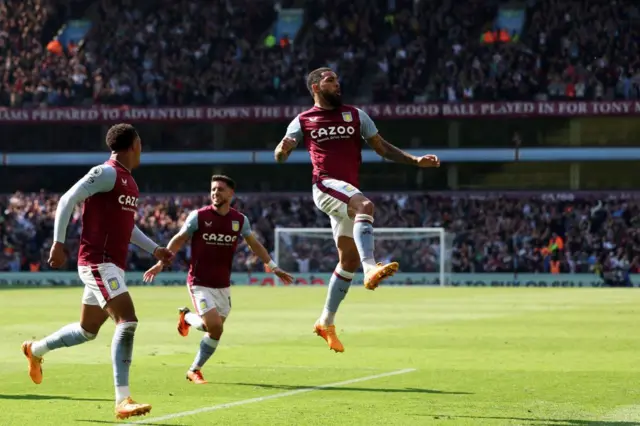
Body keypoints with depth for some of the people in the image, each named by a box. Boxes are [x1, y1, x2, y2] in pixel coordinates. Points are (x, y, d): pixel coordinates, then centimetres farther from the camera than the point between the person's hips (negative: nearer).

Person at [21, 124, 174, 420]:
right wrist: (58, 243, -17)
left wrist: (154, 249, 23)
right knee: (127, 320, -19)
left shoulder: (128, 181, 17)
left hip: (112, 266, 10)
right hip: (99, 262, -10)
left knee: (88, 330, 18)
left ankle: (35, 350, 41)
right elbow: (68, 200, -14)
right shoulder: (107, 173, -11)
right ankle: (122, 400, -22)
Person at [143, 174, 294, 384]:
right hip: (200, 284, -5)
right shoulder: (199, 216, -10)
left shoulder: (240, 220, 1)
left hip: (223, 286, 5)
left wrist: (274, 267, 10)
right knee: (214, 327, -17)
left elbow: (255, 245, 13)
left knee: (215, 331, 6)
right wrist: (161, 263, -7)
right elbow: (178, 240, 0)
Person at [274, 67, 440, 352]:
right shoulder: (304, 121, 8)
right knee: (365, 205, -36)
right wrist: (283, 148, -18)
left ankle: (326, 323, 20)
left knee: (349, 260, 7)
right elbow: (279, 157, 6)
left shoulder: (355, 115, 16)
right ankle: (371, 269, -54)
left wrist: (415, 161, 8)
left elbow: (382, 147, 19)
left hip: (348, 194, 6)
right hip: (326, 185, -6)